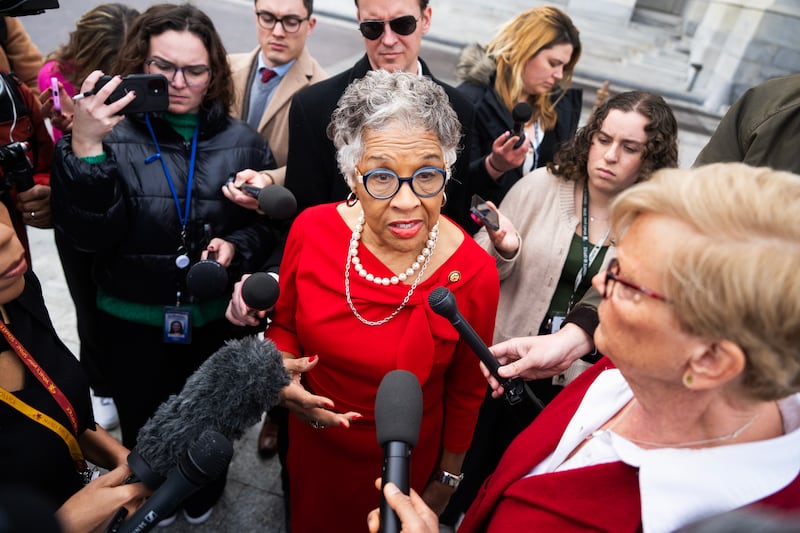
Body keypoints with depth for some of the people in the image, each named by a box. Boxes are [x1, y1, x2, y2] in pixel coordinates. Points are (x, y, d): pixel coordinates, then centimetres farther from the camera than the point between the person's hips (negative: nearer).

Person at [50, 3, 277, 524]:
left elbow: (271, 222, 1)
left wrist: (238, 246, -19)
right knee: (144, 425, 22)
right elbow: (91, 234, -19)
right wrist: (85, 149, -30)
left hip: (217, 319, 1)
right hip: (134, 322, -1)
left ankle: (204, 497, 56)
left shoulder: (242, 141, -7)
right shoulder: (114, 134, -11)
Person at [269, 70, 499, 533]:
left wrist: (448, 478, 2)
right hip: (313, 450, 3)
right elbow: (284, 325, -2)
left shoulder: (474, 275, -27)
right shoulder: (312, 229, -21)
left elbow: (466, 392, -10)